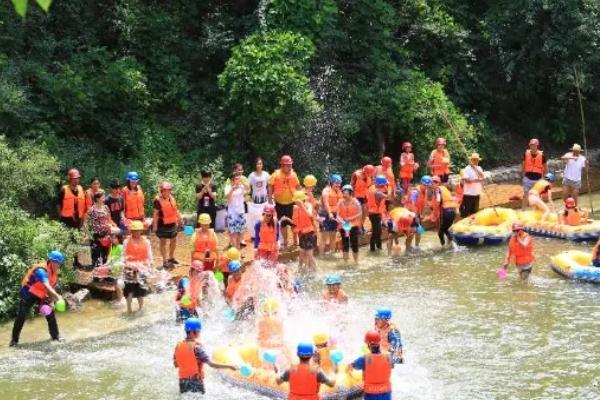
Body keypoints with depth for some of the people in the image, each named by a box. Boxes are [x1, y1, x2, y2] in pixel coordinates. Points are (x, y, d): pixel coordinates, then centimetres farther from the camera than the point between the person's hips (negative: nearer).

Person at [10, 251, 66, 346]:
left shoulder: (54, 273, -4)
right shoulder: (41, 270, -31)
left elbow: (52, 289, 0)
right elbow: (47, 286, -44)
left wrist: (51, 302, -13)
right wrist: (58, 297, -54)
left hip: (41, 295, 7)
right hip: (28, 294, -7)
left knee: (50, 312, 4)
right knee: (21, 316, -10)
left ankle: (55, 335, 18)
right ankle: (14, 339, -1)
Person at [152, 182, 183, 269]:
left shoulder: (171, 198, 5)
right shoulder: (158, 200, -16)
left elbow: (175, 210, 15)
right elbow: (155, 213, -16)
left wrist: (179, 219, 15)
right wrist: (155, 225, -17)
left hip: (172, 223, 7)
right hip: (162, 225, -7)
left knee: (173, 240, 17)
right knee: (163, 242, 4)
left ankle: (171, 258, 35)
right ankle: (165, 261, 10)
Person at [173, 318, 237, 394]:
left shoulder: (178, 346, 4)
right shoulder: (196, 346, -16)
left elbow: (175, 364, 13)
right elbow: (211, 364, -22)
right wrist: (230, 366, -19)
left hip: (183, 381, 6)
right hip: (196, 381, -6)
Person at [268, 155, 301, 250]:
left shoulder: (293, 174, -1)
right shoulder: (276, 174, -9)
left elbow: (298, 187, 8)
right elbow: (270, 187, -7)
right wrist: (270, 200, -13)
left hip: (291, 203, 1)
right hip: (280, 204, -1)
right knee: (283, 223, 10)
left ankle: (295, 241, 20)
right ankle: (285, 242, 22)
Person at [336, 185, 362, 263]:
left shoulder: (355, 202, -6)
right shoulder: (340, 202, 1)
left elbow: (360, 214, -8)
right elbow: (338, 214, 0)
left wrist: (350, 218, -18)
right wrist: (340, 220, -21)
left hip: (354, 226, -2)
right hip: (343, 226, 2)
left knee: (354, 244, -1)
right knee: (345, 244, 7)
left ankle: (356, 261, 13)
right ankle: (345, 261, 15)